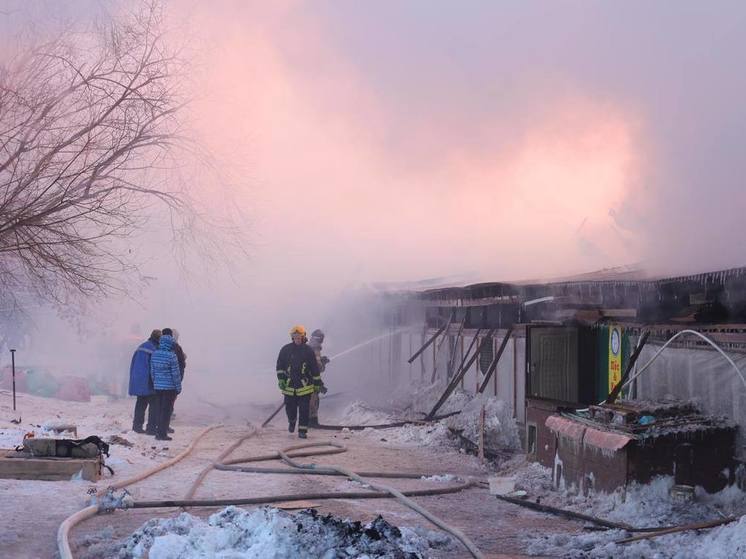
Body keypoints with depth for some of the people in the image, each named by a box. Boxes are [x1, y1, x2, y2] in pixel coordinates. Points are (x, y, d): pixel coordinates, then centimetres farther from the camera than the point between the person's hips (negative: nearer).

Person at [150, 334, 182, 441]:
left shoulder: (154, 354, 2)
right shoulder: (171, 356, -16)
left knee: (160, 409, 16)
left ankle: (159, 431, 20)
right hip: (169, 387, -6)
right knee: (167, 410, 1)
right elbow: (175, 373, -12)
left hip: (157, 386, 6)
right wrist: (178, 387, -3)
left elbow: (152, 371, 10)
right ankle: (163, 433, 2)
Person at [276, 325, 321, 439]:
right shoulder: (285, 350, 2)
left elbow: (315, 368, 5)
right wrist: (281, 379, -3)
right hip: (289, 386, 1)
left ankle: (302, 430, 4)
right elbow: (280, 366, 7)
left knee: (304, 410, -4)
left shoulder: (308, 351, 0)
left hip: (305, 386, -1)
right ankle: (292, 421, 39)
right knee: (290, 407, 8)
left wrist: (317, 383, 6)